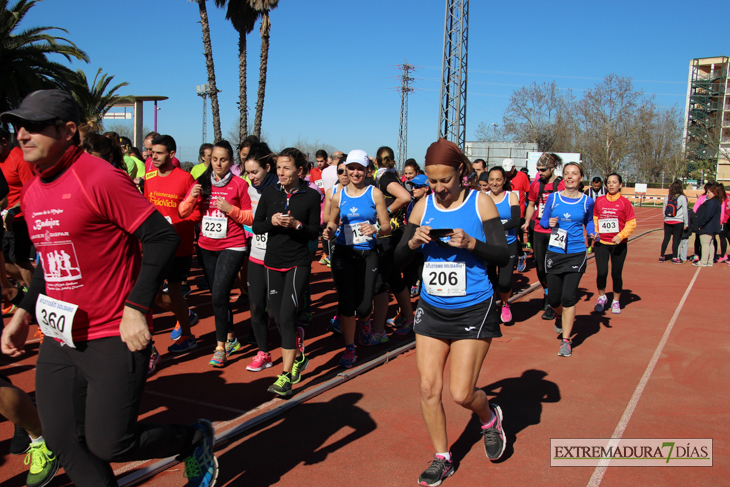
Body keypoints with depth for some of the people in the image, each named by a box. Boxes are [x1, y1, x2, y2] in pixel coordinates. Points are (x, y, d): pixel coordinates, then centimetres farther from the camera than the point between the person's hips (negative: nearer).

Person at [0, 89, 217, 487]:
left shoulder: (100, 179, -15)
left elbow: (163, 238, -18)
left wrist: (136, 308, -21)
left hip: (114, 340, -8)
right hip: (58, 339, 8)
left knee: (110, 446, -4)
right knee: (66, 444, 11)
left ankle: (195, 439, 24)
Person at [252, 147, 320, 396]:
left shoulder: (311, 196, -4)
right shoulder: (269, 193, 3)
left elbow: (314, 232, -2)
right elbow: (256, 226, 5)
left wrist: (296, 224, -19)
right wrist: (271, 221, -14)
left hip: (298, 263, -4)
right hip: (273, 262, 4)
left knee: (287, 316, -12)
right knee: (278, 316, 11)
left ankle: (285, 376, -6)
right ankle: (298, 357, 36)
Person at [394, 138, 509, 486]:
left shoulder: (480, 202, -7)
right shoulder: (423, 206, 1)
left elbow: (503, 256, -9)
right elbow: (399, 260, 3)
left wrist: (471, 243, -25)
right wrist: (413, 241, -17)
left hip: (473, 310, -3)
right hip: (432, 309, 4)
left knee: (461, 393, -4)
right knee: (428, 387, 4)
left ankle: (490, 418, 32)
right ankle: (442, 459, 25)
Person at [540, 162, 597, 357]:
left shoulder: (587, 201, 1)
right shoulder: (553, 198, 1)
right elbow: (543, 220, 8)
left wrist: (592, 234, -1)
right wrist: (549, 223, -14)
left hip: (576, 254, -1)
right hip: (554, 253, 2)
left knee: (568, 296, -10)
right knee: (554, 299, 6)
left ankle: (566, 340, 3)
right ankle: (559, 316, 44)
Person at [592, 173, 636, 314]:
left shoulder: (625, 202, -4)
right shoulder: (599, 201, 3)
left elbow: (632, 223, -3)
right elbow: (594, 218, 14)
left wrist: (621, 235, -17)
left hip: (619, 244, -1)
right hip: (601, 243, 1)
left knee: (616, 274, 5)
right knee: (601, 272, -7)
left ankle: (616, 301, 26)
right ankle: (601, 297, 19)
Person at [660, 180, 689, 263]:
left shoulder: (667, 196, 3)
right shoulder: (682, 197, -7)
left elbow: (663, 209, 8)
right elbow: (685, 211, -5)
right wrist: (686, 223, 0)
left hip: (667, 221, 4)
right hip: (678, 222, -4)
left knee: (666, 238, 9)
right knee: (676, 239, 0)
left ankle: (661, 256, 12)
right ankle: (674, 258, 1)